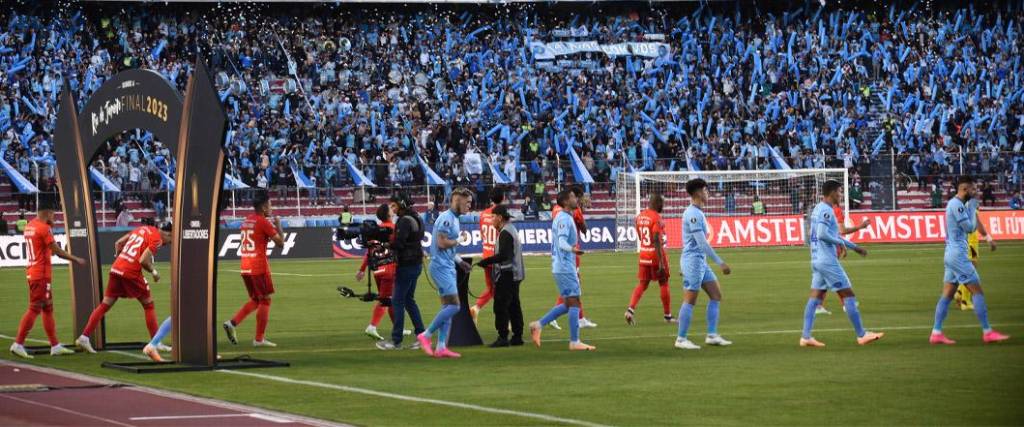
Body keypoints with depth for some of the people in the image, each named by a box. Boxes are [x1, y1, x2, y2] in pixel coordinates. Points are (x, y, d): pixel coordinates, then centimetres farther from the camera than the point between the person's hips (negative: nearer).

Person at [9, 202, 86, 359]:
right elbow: (57, 251, -15)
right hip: (41, 275, -9)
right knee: (34, 309, -7)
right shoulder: (44, 228, -15)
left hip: (32, 272, 9)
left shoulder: (29, 227, 12)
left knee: (48, 309, 13)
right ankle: (18, 344, -9)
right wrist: (76, 259, -4)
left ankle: (55, 346, 17)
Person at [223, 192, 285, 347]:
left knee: (255, 300, 18)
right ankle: (259, 339, 2)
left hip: (245, 267, 8)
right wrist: (278, 226, 5)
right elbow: (280, 242, -10)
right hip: (259, 267, -8)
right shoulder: (263, 222, -12)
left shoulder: (246, 221, 13)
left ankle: (232, 323, 0)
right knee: (265, 300, 2)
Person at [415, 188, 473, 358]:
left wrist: (459, 261, 14)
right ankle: (425, 336, -6)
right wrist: (457, 241, -8)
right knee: (453, 306, -13)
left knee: (447, 307, 9)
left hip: (447, 267, 10)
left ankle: (441, 347, 9)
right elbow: (442, 243, -23)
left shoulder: (454, 219, 17)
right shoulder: (447, 218, -14)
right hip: (441, 267, -10)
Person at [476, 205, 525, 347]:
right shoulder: (512, 229, 16)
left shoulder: (505, 233, -16)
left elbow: (503, 255, -23)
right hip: (514, 274, 11)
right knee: (514, 306, 12)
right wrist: (489, 263, 15)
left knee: (501, 306, -8)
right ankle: (517, 336, 14)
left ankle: (503, 337, -10)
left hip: (506, 275, -11)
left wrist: (485, 262, -18)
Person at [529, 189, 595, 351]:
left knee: (568, 304, 14)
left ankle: (538, 324, 13)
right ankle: (575, 342, -7)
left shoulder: (563, 218, 18)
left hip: (563, 268, 10)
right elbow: (562, 242, -27)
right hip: (565, 268, -10)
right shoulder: (564, 219, -14)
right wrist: (572, 249, -49)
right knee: (573, 302, -8)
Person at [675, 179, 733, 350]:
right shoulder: (693, 214, -17)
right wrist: (720, 263, -22)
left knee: (716, 295, 8)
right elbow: (702, 243, -23)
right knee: (690, 301, -5)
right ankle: (681, 339, 1)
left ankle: (712, 335, 10)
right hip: (693, 260, -10)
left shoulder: (696, 212, 15)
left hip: (701, 262, 10)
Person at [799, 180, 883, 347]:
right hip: (827, 260, -10)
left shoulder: (818, 209, 17)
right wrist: (841, 242, -12)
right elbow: (822, 234, -26)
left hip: (816, 259, 10)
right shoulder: (826, 211, -14)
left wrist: (854, 247, 28)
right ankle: (861, 335, 1)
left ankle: (806, 337, 1)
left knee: (815, 297, 6)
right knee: (848, 295, -3)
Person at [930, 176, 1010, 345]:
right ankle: (987, 332, -5)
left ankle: (936, 333, 4)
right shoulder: (957, 205, -14)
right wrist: (972, 208, -5)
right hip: (958, 255, -10)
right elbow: (970, 227, -15)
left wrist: (972, 208, 8)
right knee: (977, 291, -6)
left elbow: (969, 227, 20)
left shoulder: (954, 204, 16)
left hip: (951, 254, 10)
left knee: (947, 295, 7)